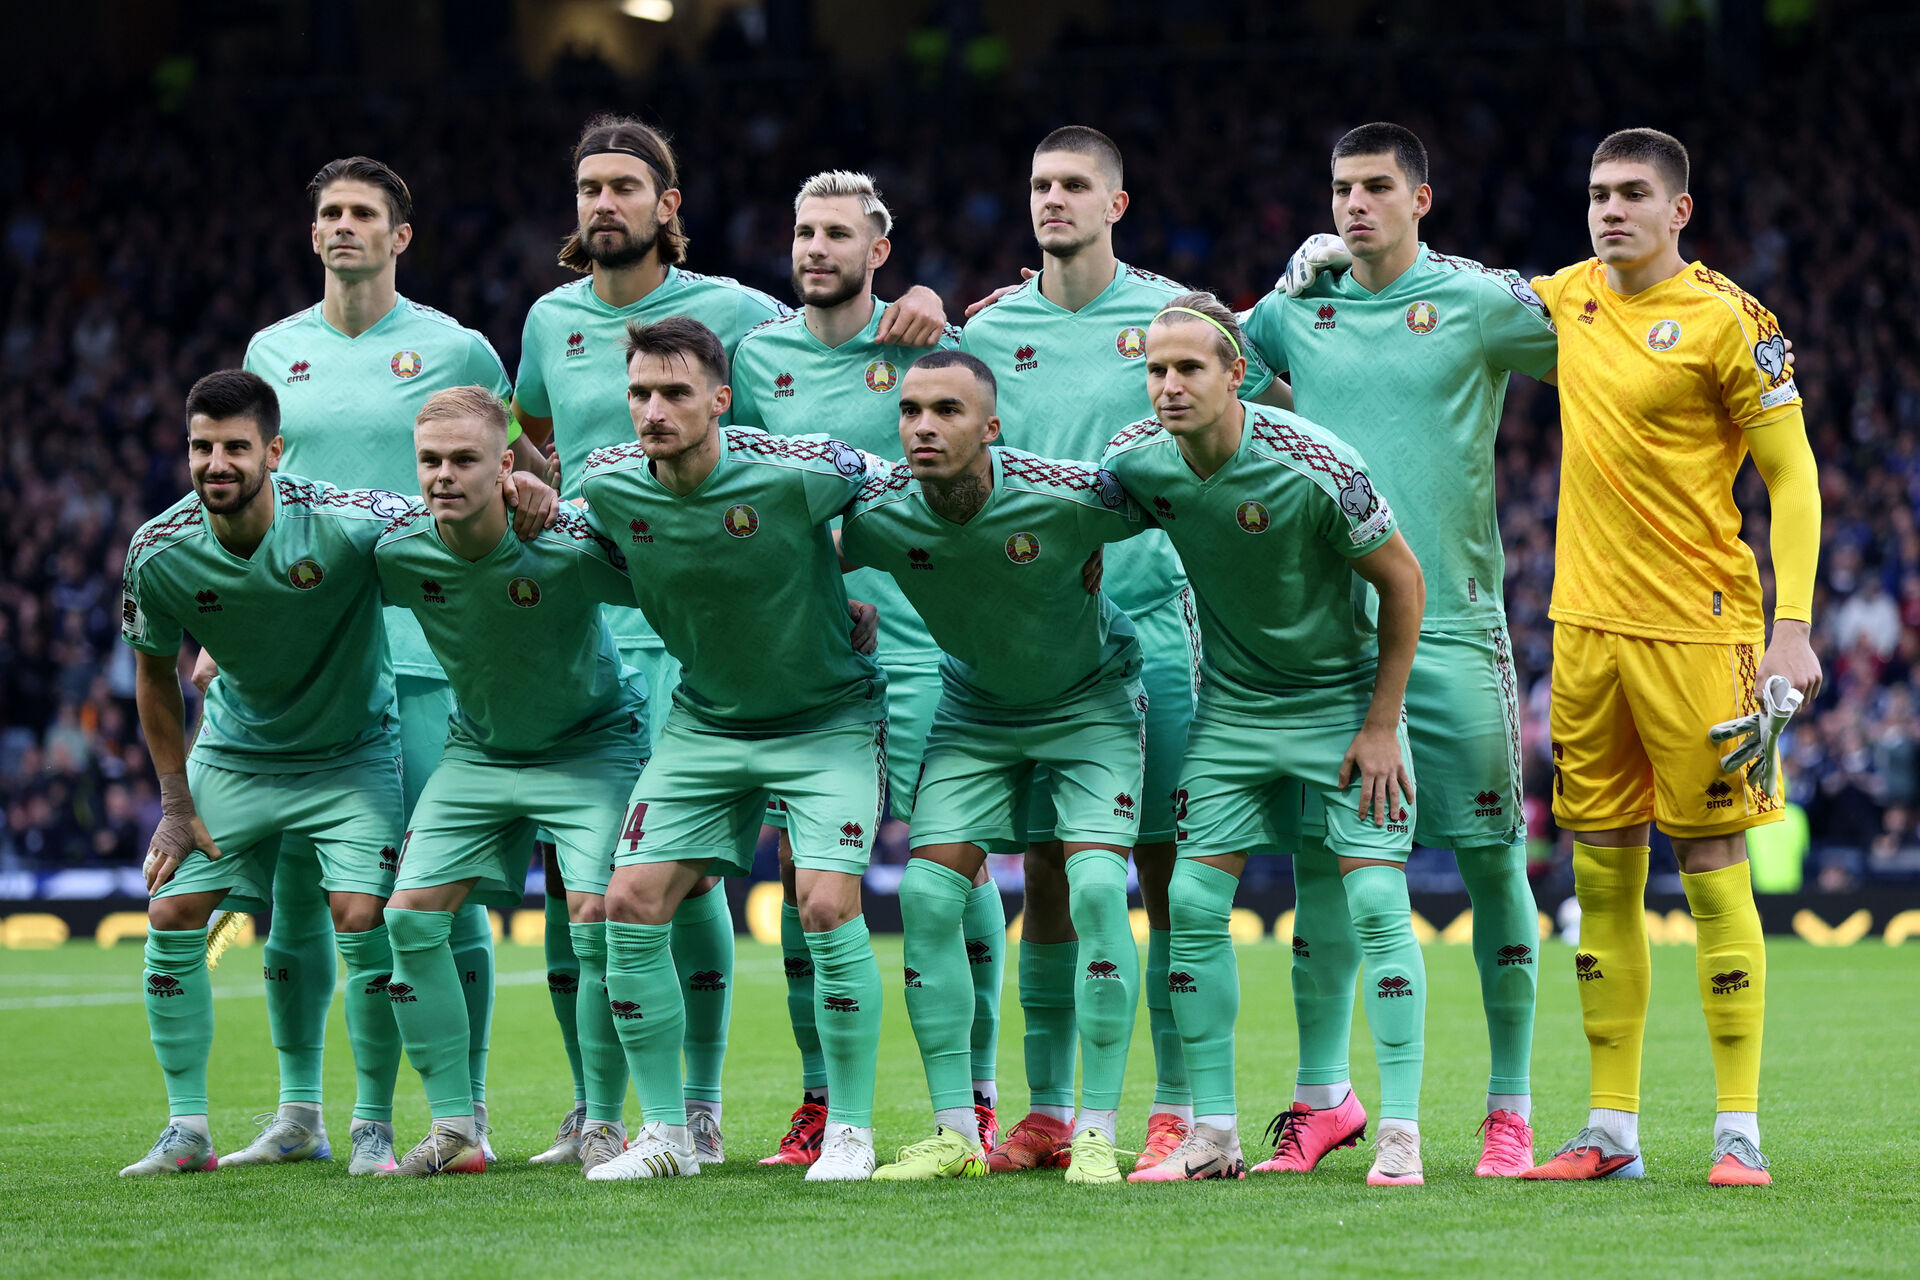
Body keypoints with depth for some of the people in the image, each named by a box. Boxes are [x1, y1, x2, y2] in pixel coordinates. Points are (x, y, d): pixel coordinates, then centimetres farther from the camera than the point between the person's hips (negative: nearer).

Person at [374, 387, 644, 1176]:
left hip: (592, 743, -4)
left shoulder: (569, 546, -29)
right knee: (410, 913, -8)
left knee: (597, 916, -19)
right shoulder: (399, 551, -17)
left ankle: (603, 1123, -2)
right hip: (478, 750, 4)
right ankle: (453, 1128, 0)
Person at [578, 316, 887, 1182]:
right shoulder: (609, 486, -12)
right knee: (631, 902, -7)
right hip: (704, 722, 4)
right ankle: (666, 1134, 5)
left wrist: (844, 602, 5)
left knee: (827, 906, -18)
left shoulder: (793, 476, -24)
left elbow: (871, 477, -2)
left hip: (829, 715, -4)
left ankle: (849, 1130, -2)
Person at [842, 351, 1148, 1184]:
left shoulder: (1069, 499, -30)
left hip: (1091, 699, -3)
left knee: (1096, 888, -18)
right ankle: (955, 1132, 0)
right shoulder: (879, 515, -22)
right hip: (975, 709, 3)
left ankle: (1098, 1131, -11)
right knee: (928, 895, -9)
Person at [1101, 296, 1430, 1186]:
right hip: (1231, 704, 4)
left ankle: (1401, 1135, -8)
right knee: (1193, 900, -3)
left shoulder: (1311, 467, -25)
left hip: (1345, 695, -4)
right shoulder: (1136, 461, -13)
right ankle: (1213, 1135, 4)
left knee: (1376, 899, -12)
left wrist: (1380, 726, -12)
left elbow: (1402, 580, -14)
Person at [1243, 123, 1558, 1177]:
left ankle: (1510, 1107, 5)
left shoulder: (1480, 301, -1)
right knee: (1319, 855, 4)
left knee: (1489, 857, -2)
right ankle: (1323, 1096, 13)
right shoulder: (1294, 310, 10)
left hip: (1452, 626, -3)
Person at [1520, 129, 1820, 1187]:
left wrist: (1793, 629, -15)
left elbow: (1792, 474, -7)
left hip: (1695, 624, -6)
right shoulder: (1570, 296, 9)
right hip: (1585, 622, 6)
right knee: (1601, 875, 6)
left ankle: (1739, 1130, 0)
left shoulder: (1726, 320, -8)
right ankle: (1612, 1129, 11)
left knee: (1712, 868, -4)